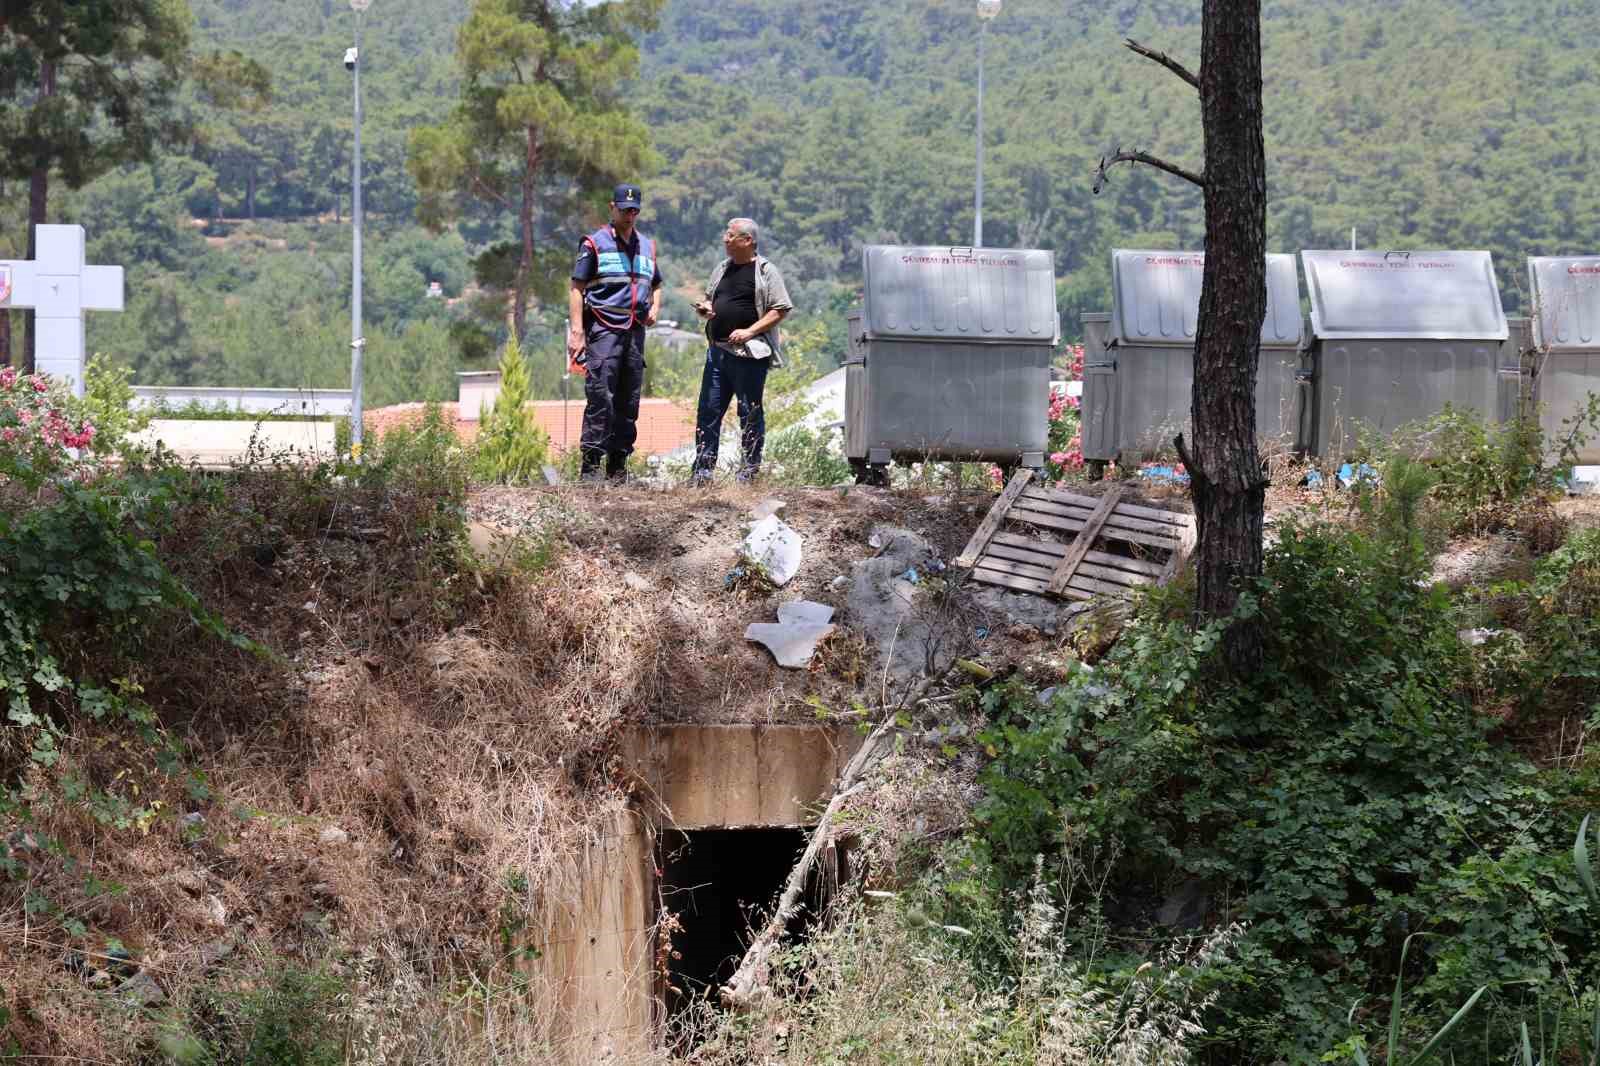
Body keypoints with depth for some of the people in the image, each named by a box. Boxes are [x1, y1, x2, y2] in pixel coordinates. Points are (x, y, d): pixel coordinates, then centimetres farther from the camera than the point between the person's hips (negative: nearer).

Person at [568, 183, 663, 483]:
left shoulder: (647, 246, 18)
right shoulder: (595, 243, 0)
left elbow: (656, 285, 32)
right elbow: (577, 287, -3)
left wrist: (655, 307, 9)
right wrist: (576, 331, -12)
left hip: (635, 331, 6)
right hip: (603, 330, -6)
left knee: (629, 401, 6)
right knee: (600, 398, -13)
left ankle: (618, 464, 12)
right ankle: (591, 464, -13)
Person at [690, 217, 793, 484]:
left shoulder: (765, 271, -3)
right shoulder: (723, 269, 17)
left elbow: (780, 310, -8)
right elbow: (708, 299, 28)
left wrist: (750, 331, -16)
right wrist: (704, 308, 4)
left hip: (749, 353, -7)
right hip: (718, 350, 7)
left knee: (750, 413, 0)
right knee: (708, 411, 4)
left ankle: (749, 470, 6)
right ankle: (703, 470, 8)